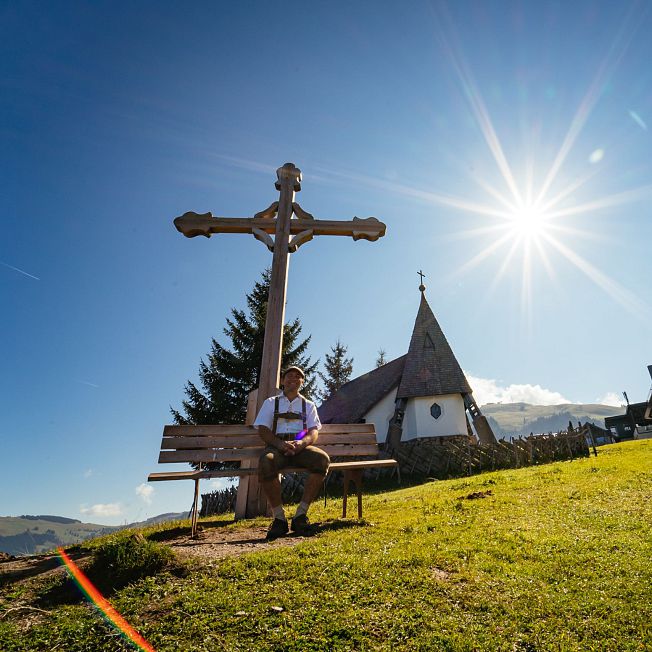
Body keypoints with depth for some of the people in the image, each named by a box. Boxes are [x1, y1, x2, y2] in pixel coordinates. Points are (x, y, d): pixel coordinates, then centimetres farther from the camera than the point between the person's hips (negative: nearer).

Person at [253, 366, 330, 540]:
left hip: (301, 447, 2)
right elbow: (263, 430, 6)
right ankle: (279, 517, -21)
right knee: (266, 462, -37)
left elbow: (314, 432, 9)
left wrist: (302, 443, -16)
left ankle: (300, 515, -22)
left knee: (323, 459, -32)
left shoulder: (308, 405, 23)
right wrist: (280, 444, -15)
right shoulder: (271, 403, 20)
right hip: (277, 446, -1)